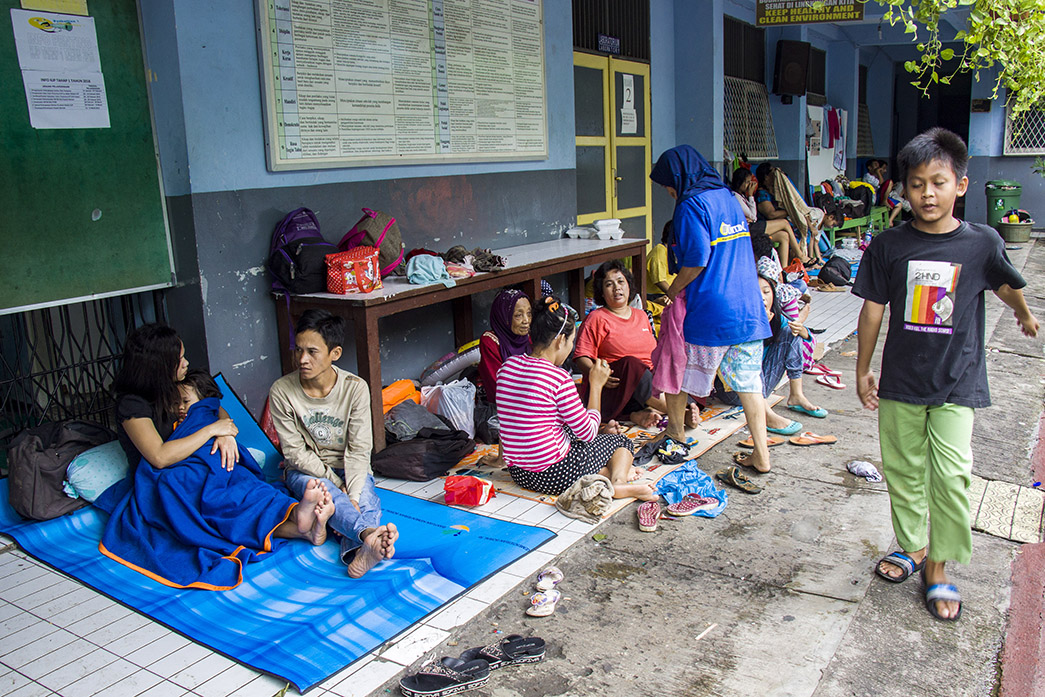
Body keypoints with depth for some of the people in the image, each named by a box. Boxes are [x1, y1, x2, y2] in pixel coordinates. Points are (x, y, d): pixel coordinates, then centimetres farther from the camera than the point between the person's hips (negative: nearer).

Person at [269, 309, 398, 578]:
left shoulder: (355, 387, -13)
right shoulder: (281, 391, -13)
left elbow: (359, 449, -14)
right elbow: (295, 452, -11)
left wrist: (352, 494, -29)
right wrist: (335, 483, -21)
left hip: (348, 467, 1)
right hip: (305, 469, -1)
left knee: (366, 499, -32)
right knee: (324, 492, -35)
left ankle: (358, 553, -61)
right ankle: (368, 532, -62)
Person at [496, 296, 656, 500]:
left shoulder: (507, 366, 0)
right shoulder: (559, 378, -20)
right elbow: (589, 433, -10)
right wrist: (596, 385, -1)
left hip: (517, 474, 7)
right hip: (552, 477, -7)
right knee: (621, 441, 17)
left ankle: (608, 473, 16)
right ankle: (618, 481, -10)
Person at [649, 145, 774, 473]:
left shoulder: (692, 205, -10)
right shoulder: (728, 197, 14)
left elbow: (697, 260, -18)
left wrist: (673, 288, -2)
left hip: (709, 309, -7)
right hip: (749, 307, 7)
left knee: (680, 369, 14)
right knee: (748, 381, 8)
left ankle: (675, 429, 33)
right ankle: (761, 454, 8)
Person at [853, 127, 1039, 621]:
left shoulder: (981, 242, -5)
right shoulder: (889, 246, -4)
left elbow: (1005, 286, 16)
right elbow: (873, 309, 2)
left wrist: (1024, 314, 33)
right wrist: (863, 370, 5)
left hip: (957, 382, -1)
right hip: (901, 381, 2)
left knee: (950, 474, -8)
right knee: (903, 469, 12)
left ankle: (938, 567, 9)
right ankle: (913, 546, 32)